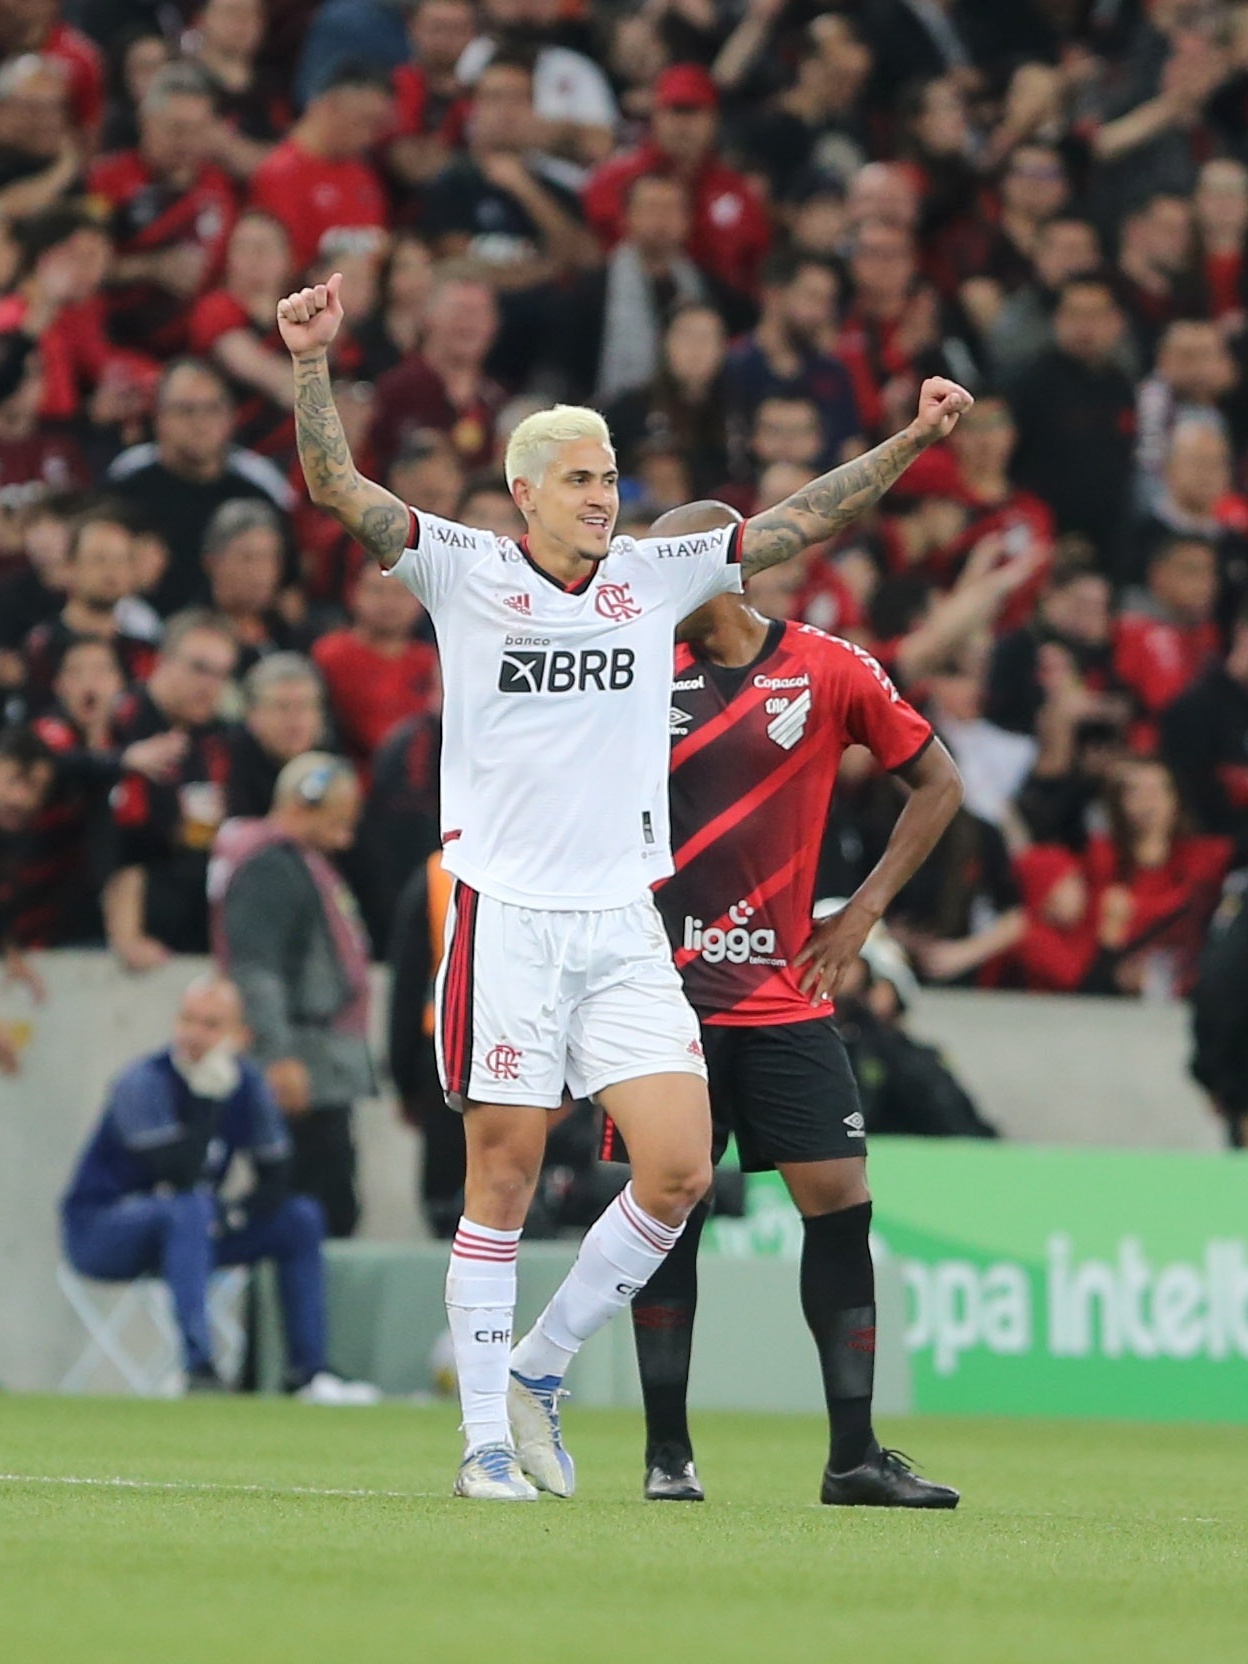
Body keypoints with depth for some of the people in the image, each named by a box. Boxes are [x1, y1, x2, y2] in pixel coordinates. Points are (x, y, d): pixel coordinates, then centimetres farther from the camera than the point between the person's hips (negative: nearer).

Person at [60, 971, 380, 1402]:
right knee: (189, 1211, -37)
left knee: (301, 1218, -2)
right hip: (97, 1230, -7)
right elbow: (179, 1176, -31)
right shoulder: (145, 1082, -21)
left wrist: (232, 1216, -16)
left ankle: (307, 1374, -3)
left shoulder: (246, 1084, -1)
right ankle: (200, 1371, -42)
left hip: (186, 1232, 7)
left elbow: (276, 1180, 2)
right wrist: (210, 1097, -30)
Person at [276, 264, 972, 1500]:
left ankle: (539, 1369, 12)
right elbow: (337, 491, -11)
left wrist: (908, 445, -2)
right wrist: (312, 365, -25)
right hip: (503, 918, -4)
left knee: (679, 1169, -6)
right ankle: (486, 1439, 7)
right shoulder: (466, 574, -1)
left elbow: (802, 521, 9)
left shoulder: (656, 577, 9)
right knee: (502, 1178, -2)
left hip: (622, 923, 4)